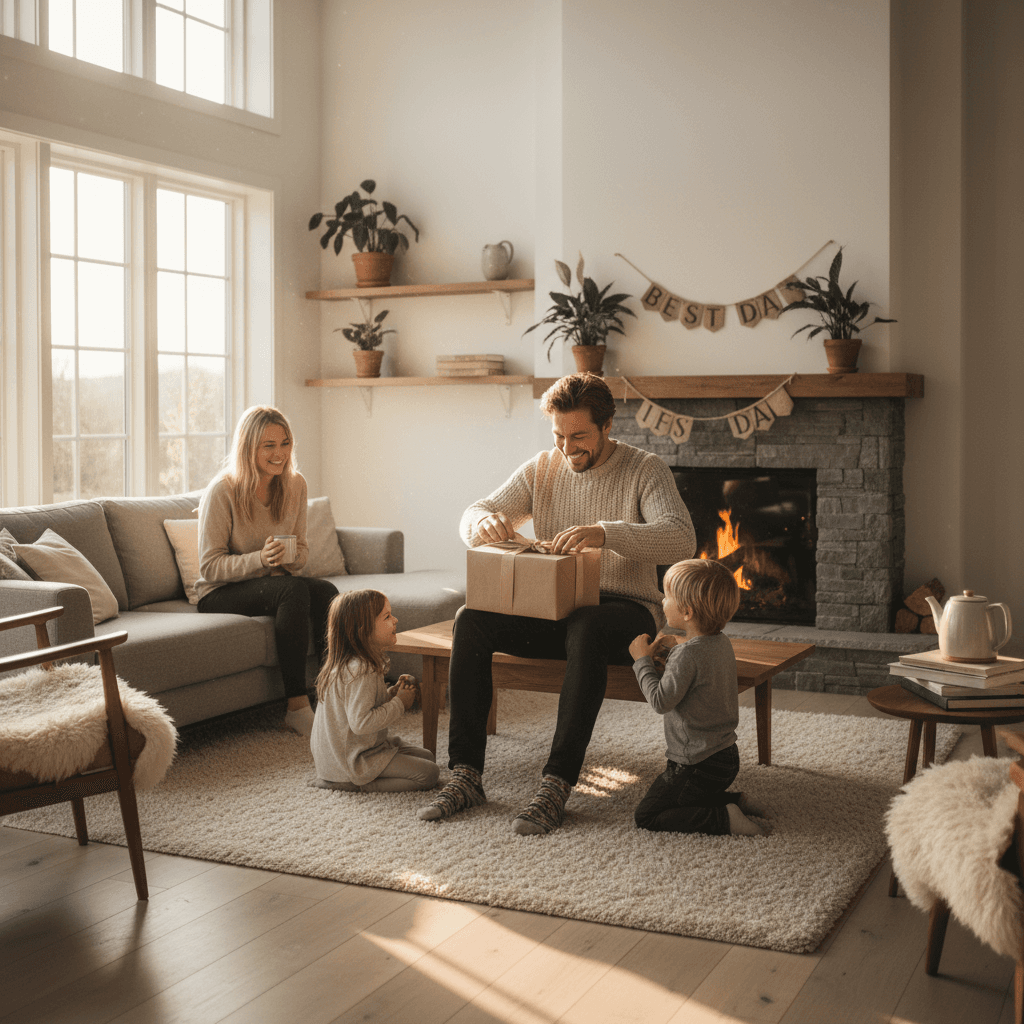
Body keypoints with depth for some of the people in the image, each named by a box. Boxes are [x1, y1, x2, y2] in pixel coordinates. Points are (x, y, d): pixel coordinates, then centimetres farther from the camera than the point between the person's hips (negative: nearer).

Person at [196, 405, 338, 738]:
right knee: (294, 590, -34)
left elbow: (302, 550, 11)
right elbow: (210, 567, -13)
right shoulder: (222, 491, -14)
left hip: (275, 585, 5)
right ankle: (297, 706, -31)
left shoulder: (294, 485, 2)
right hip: (221, 595, -5)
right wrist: (261, 559, -28)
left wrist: (291, 556, -15)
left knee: (327, 591, -27)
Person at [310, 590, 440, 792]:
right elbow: (360, 723, -31)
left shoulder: (352, 663, 7)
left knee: (426, 756, 17)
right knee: (429, 774, -12)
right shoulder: (360, 672, -26)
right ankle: (352, 783, -10)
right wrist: (399, 703, -19)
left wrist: (392, 693, 2)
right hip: (352, 760, -10)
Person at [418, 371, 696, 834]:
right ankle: (466, 774, -21)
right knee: (471, 620, -21)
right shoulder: (540, 469, 9)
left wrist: (604, 533, -36)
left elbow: (680, 538, -21)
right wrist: (485, 522, -19)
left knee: (586, 628, -39)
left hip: (625, 610, -4)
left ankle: (556, 785, -38)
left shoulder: (646, 470, -4)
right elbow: (471, 519, 8)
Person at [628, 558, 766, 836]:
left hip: (698, 766, -9)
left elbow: (661, 701, -21)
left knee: (646, 817, -3)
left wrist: (643, 660, -11)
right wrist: (676, 649, 10)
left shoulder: (688, 654, -25)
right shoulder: (721, 642, 4)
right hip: (726, 757, 9)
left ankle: (724, 819, -13)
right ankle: (735, 801, 11)